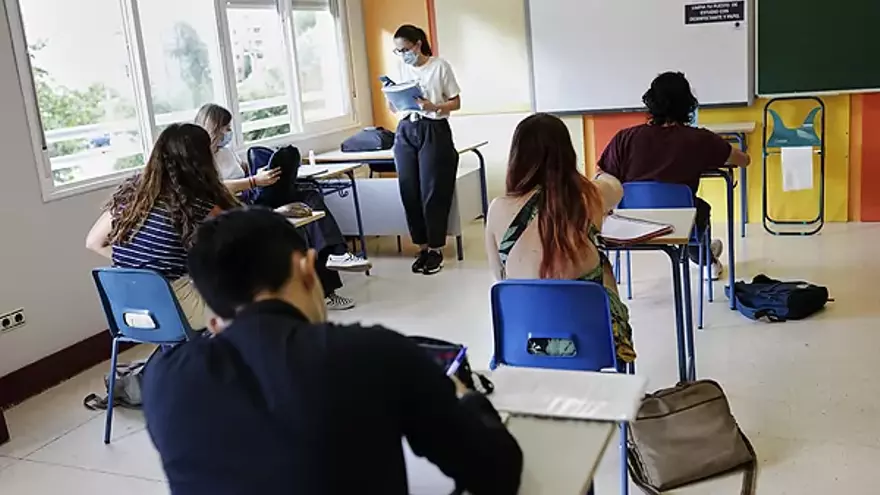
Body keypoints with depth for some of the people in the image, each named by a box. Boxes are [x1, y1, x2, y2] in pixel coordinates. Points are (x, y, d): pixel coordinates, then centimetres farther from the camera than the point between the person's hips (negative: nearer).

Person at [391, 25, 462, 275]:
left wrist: (433, 107, -18)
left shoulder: (440, 66, -4)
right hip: (405, 133, 4)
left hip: (434, 131, -4)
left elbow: (456, 103, -1)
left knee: (432, 192, -4)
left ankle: (436, 249, 7)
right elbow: (394, 108, 15)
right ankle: (422, 247, 13)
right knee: (409, 192, 2)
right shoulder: (400, 69, 9)